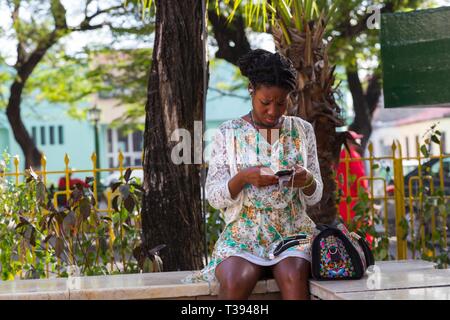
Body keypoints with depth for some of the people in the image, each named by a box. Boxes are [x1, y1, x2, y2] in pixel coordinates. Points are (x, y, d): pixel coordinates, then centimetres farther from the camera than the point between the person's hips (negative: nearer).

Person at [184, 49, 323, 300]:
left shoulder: (302, 131, 9)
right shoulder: (228, 133, 3)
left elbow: (315, 196, 10)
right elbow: (214, 197, 0)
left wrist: (308, 180, -15)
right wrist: (243, 177, -21)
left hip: (293, 230, 1)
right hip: (243, 233, -1)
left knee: (293, 277, -32)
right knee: (234, 283, -33)